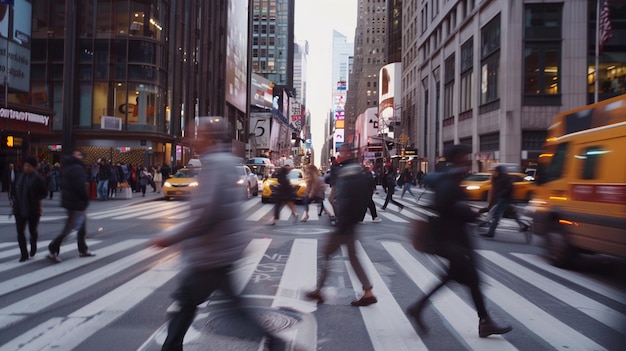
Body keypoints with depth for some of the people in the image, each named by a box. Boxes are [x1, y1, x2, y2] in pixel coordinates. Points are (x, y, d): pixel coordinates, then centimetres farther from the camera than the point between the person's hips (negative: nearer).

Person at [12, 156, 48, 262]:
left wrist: (36, 200, -13)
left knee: (33, 230, 12)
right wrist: (15, 199, 5)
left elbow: (45, 192, -4)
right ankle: (24, 254, 9)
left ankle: (33, 246, 41)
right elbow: (16, 189, 17)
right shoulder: (20, 176, 4)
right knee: (20, 231, 1)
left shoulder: (37, 179, -11)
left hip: (33, 210, -4)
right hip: (19, 209, 4)